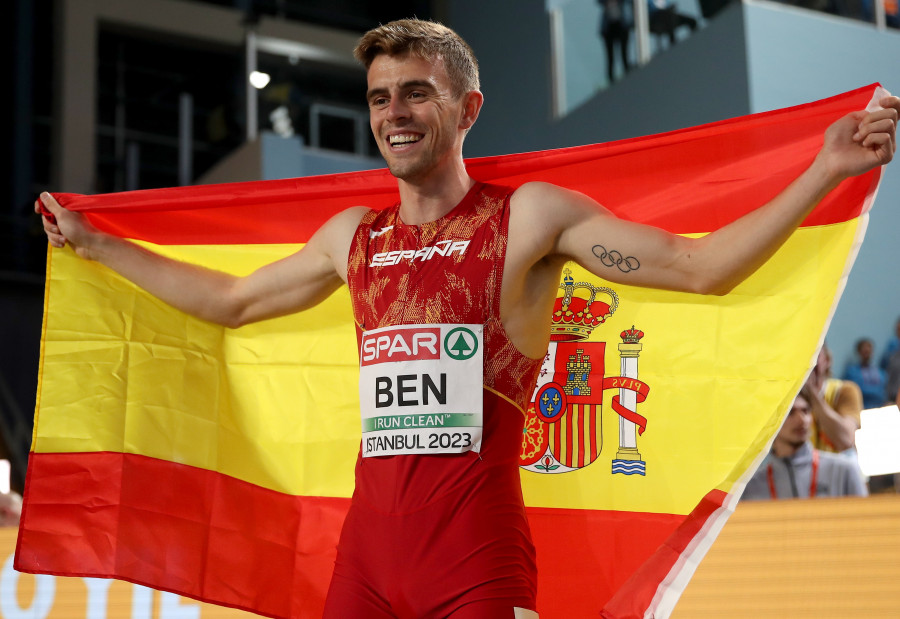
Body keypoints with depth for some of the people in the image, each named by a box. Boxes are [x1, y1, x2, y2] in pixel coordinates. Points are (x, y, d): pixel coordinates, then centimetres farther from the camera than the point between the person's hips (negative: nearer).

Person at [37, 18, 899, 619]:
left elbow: (701, 266, -7)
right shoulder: (352, 237, 13)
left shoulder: (530, 216, -2)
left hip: (475, 548, -5)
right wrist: (94, 242, 31)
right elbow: (231, 301, 26)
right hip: (367, 537, 5)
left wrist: (824, 171, -15)